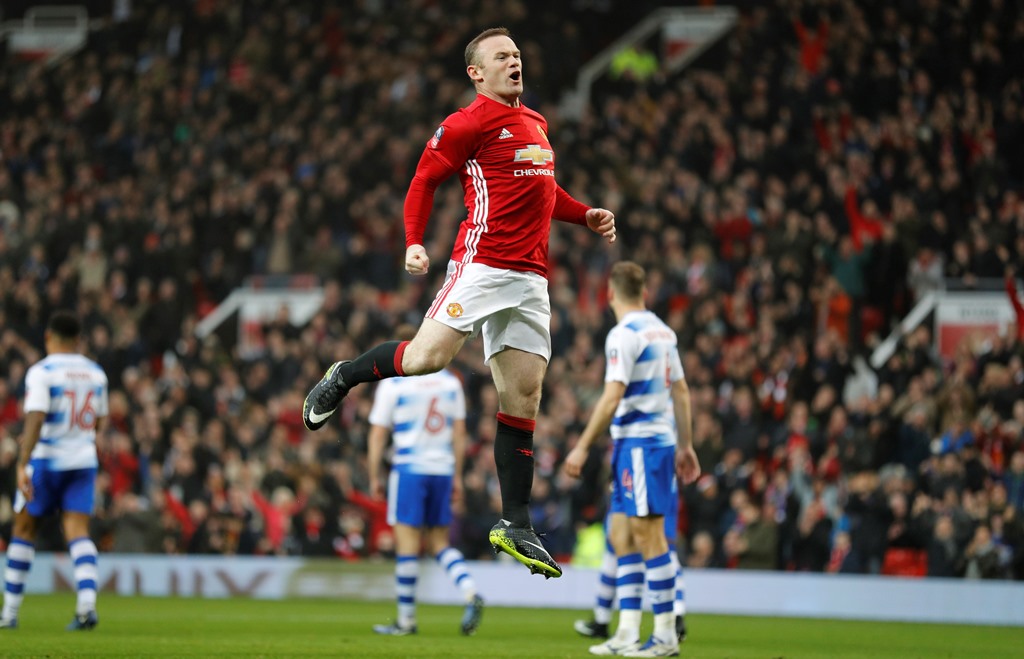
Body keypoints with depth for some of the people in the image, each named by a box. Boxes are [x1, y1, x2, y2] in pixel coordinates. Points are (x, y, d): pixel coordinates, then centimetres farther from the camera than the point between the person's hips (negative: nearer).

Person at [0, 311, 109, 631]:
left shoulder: (41, 373, -12)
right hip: (84, 460, 4)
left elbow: (35, 419, -22)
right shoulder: (95, 373, 7)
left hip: (46, 461, -4)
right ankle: (87, 603, -22)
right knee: (78, 533, -1)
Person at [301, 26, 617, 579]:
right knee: (428, 357, -18)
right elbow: (424, 180, -4)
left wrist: (585, 216, 22)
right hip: (482, 261, -7)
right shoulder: (468, 123, -4)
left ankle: (515, 526, 4)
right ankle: (342, 378, 15)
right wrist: (413, 243, -17)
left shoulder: (535, 124, 20)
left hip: (530, 276, 7)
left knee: (523, 397, 2)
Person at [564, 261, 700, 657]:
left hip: (638, 442, -9)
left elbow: (612, 398, -18)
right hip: (660, 437, 9)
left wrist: (583, 447, -16)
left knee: (648, 535, -7)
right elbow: (681, 392, 18)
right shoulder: (663, 331, 14)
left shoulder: (624, 335, -12)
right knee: (621, 535, 10)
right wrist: (686, 446, 23)